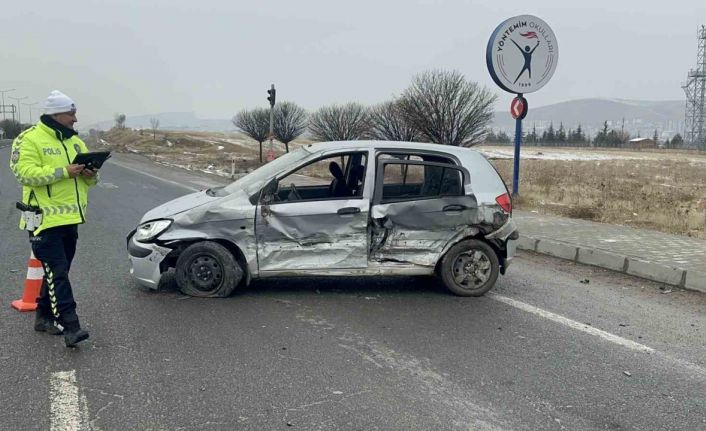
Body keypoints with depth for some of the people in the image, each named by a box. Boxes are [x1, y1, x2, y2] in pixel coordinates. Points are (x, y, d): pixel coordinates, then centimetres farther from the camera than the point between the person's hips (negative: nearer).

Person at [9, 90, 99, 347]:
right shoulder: (30, 139, -8)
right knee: (57, 273, -11)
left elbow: (89, 177, 19)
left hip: (70, 219, 8)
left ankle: (44, 316, 29)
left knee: (57, 272, 15)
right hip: (45, 219, -8)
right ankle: (70, 327, -13)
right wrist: (63, 172, -25)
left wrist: (90, 175, -6)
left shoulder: (74, 141, 15)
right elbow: (24, 172, -20)